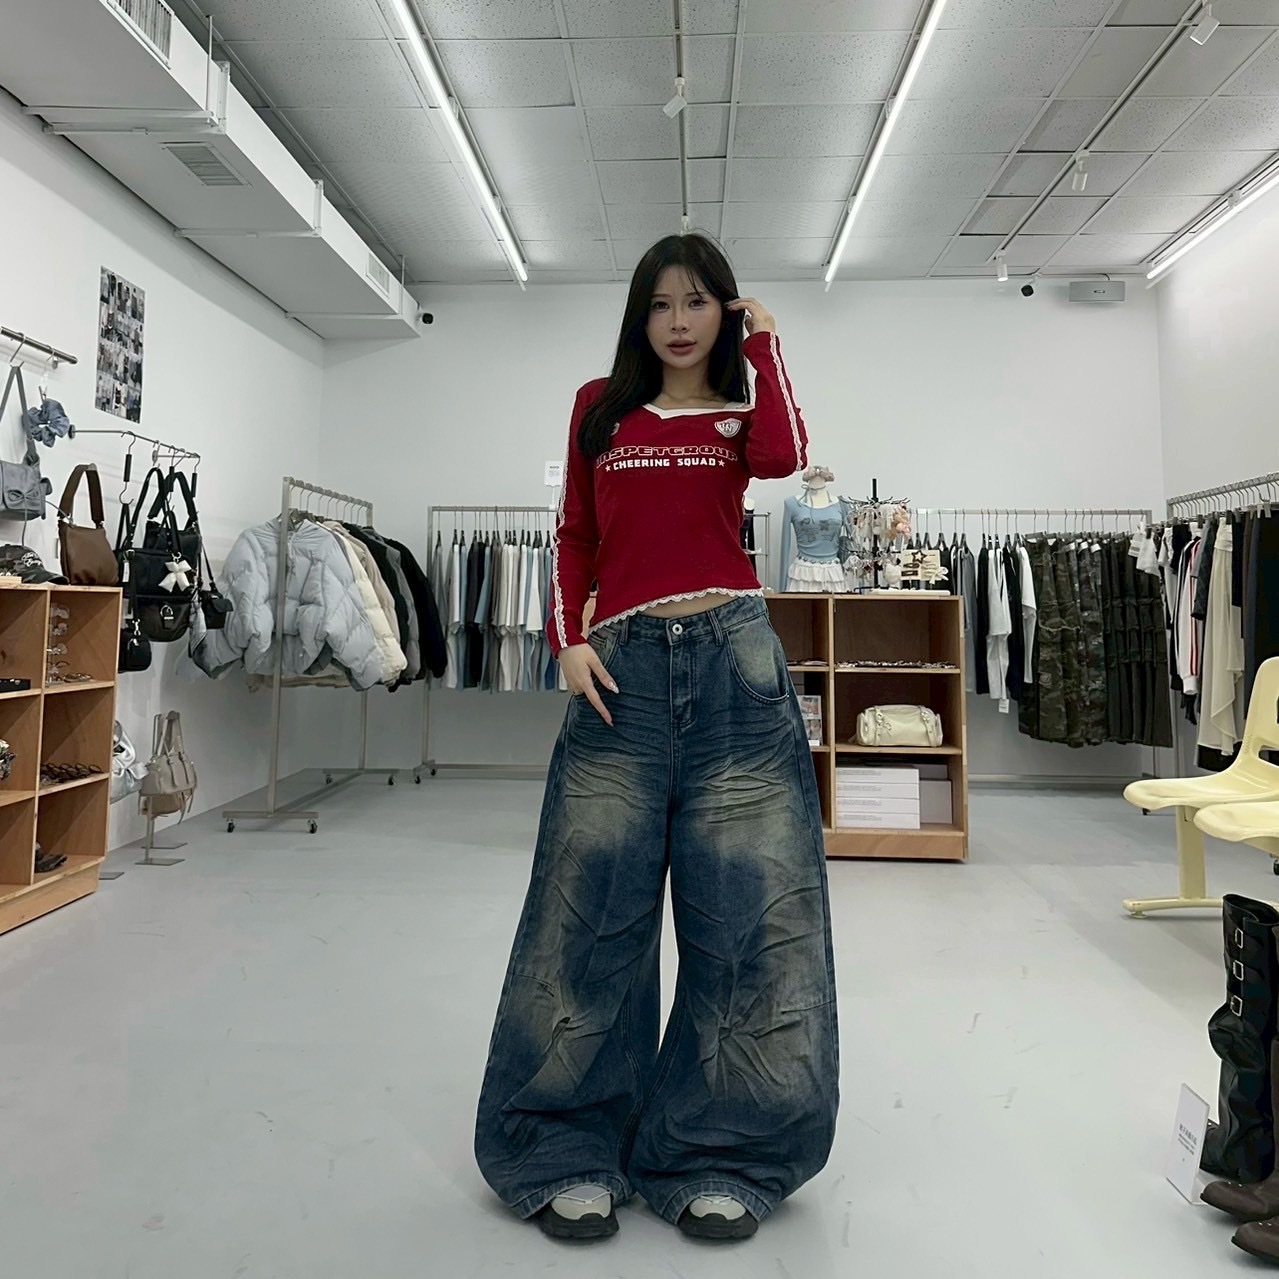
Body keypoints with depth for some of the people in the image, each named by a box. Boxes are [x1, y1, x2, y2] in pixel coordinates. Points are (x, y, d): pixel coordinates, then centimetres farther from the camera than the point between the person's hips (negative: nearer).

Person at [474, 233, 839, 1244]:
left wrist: (764, 345, 3)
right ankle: (572, 1152, 17)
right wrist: (568, 641, -1)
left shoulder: (741, 414, 13)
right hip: (623, 666, 1)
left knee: (745, 909, 1)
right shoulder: (600, 409, 16)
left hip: (734, 660, 0)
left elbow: (785, 459, -11)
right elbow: (575, 538, 13)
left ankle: (718, 1158, 17)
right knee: (593, 908, 1)